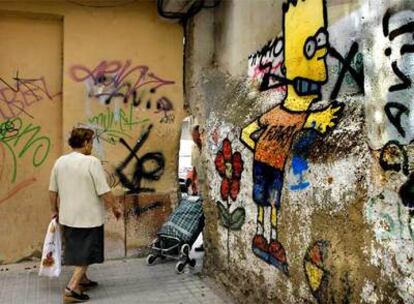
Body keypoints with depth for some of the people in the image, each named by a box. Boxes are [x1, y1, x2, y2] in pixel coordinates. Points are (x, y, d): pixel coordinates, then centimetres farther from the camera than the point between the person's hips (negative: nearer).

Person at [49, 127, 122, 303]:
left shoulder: (60, 162, 2)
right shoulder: (92, 162, -18)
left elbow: (53, 190, 10)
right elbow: (104, 192, -18)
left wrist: (55, 210, 22)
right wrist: (115, 207, -3)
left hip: (68, 216, 7)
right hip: (89, 217, -7)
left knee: (77, 251, 22)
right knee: (86, 254, 5)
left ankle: (82, 280, 37)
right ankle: (71, 289, 0)